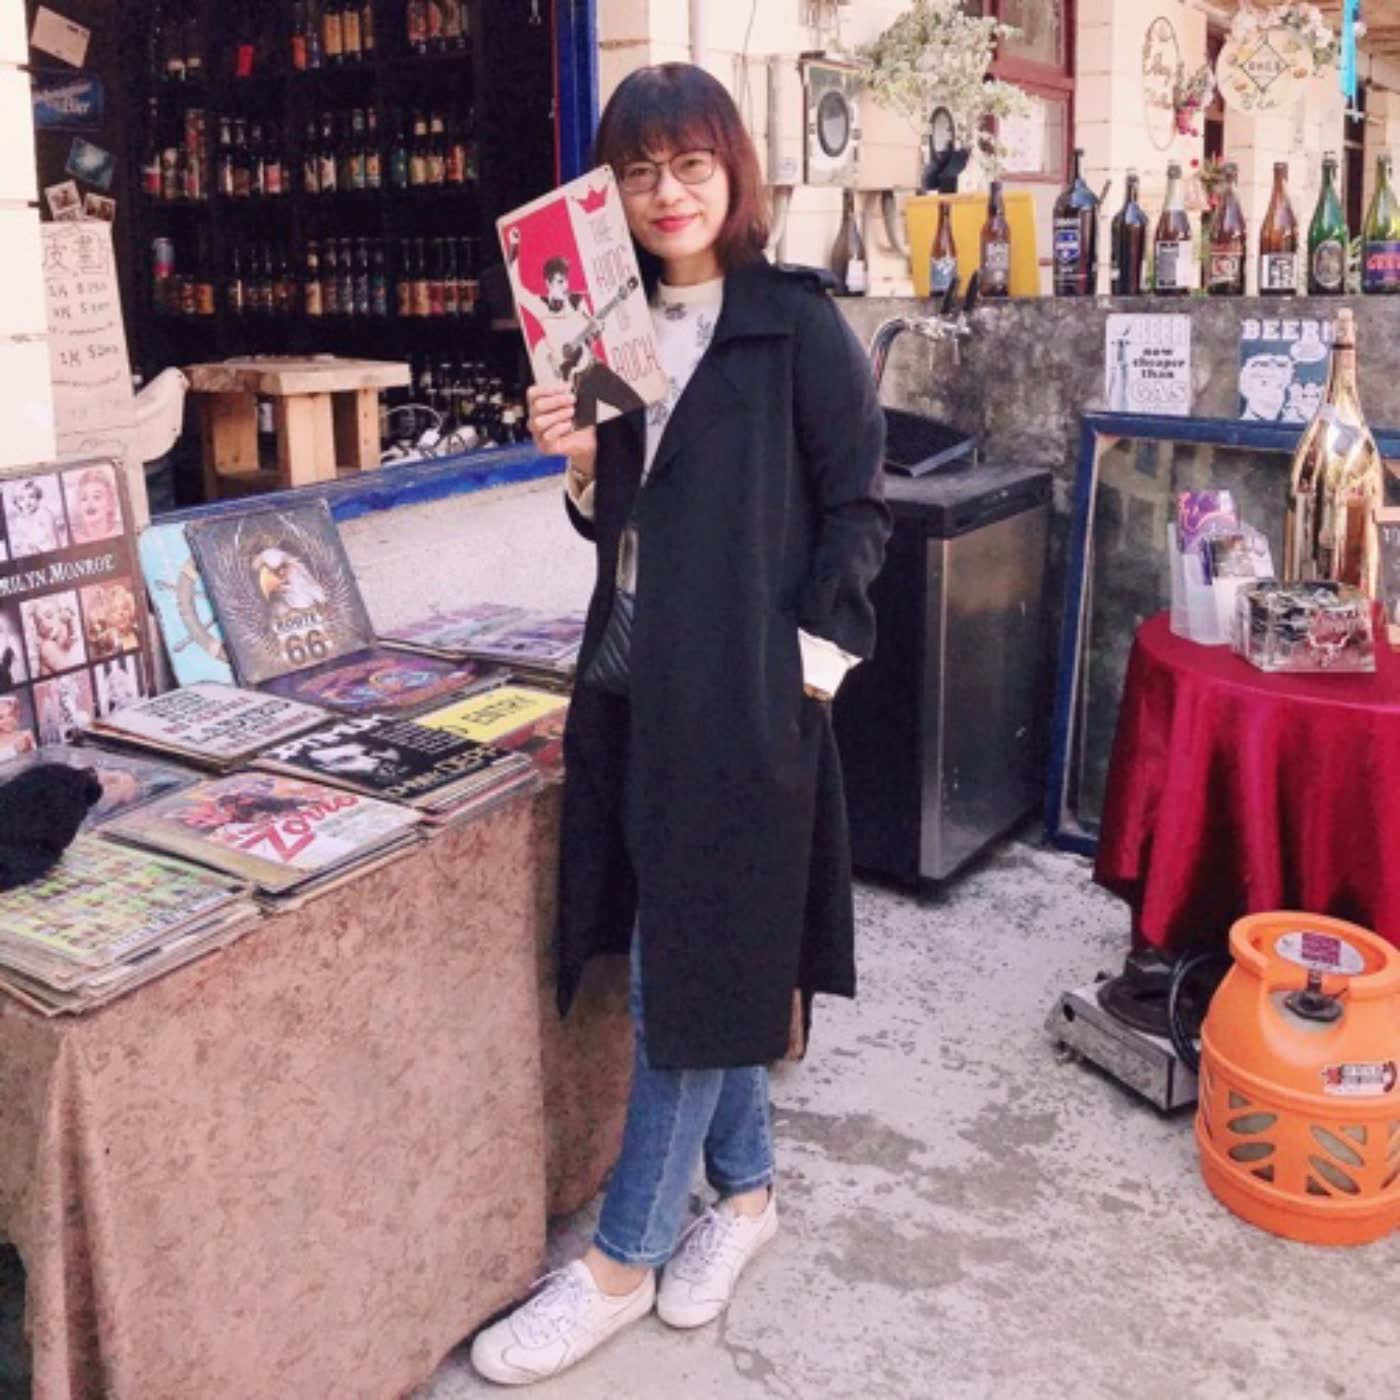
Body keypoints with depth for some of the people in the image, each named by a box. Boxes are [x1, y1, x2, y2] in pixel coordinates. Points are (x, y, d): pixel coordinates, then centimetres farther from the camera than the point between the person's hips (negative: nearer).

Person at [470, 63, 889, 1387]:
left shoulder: (796, 328, -6)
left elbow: (856, 509, -6)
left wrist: (810, 658, -12)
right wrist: (580, 466, -4)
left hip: (740, 691, -6)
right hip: (633, 680, 6)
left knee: (688, 968, 1)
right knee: (697, 954, 14)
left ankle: (622, 1259, 15)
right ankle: (745, 1188, 33)